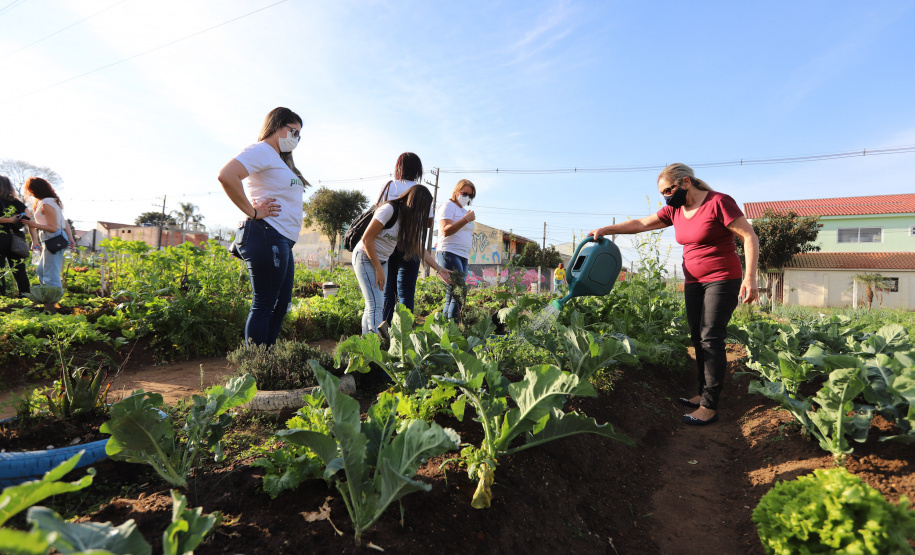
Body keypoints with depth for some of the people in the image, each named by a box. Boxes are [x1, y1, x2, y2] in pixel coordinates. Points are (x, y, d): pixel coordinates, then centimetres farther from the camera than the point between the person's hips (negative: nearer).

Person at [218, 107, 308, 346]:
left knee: (281, 305, 12)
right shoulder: (262, 151, -5)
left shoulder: (280, 159, 26)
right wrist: (252, 212, -15)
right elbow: (226, 176, -21)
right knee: (264, 305, -6)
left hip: (282, 241, 10)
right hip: (267, 236, -10)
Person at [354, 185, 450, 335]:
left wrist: (439, 269, 6)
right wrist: (379, 269, -19)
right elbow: (366, 239, -21)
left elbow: (419, 247, 10)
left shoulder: (410, 219, 5)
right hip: (365, 257, -8)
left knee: (373, 305, 6)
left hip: (382, 261, 8)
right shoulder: (389, 210, -21)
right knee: (375, 304, -16)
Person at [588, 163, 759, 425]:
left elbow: (750, 237, -13)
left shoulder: (718, 202, -12)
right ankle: (703, 393, 17)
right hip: (693, 283, 7)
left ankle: (710, 406, -4)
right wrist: (606, 230, 2)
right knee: (697, 338, 7)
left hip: (722, 280, -7)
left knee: (711, 339, -9)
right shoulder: (675, 210, 8)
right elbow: (641, 223, 10)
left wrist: (750, 277, -21)